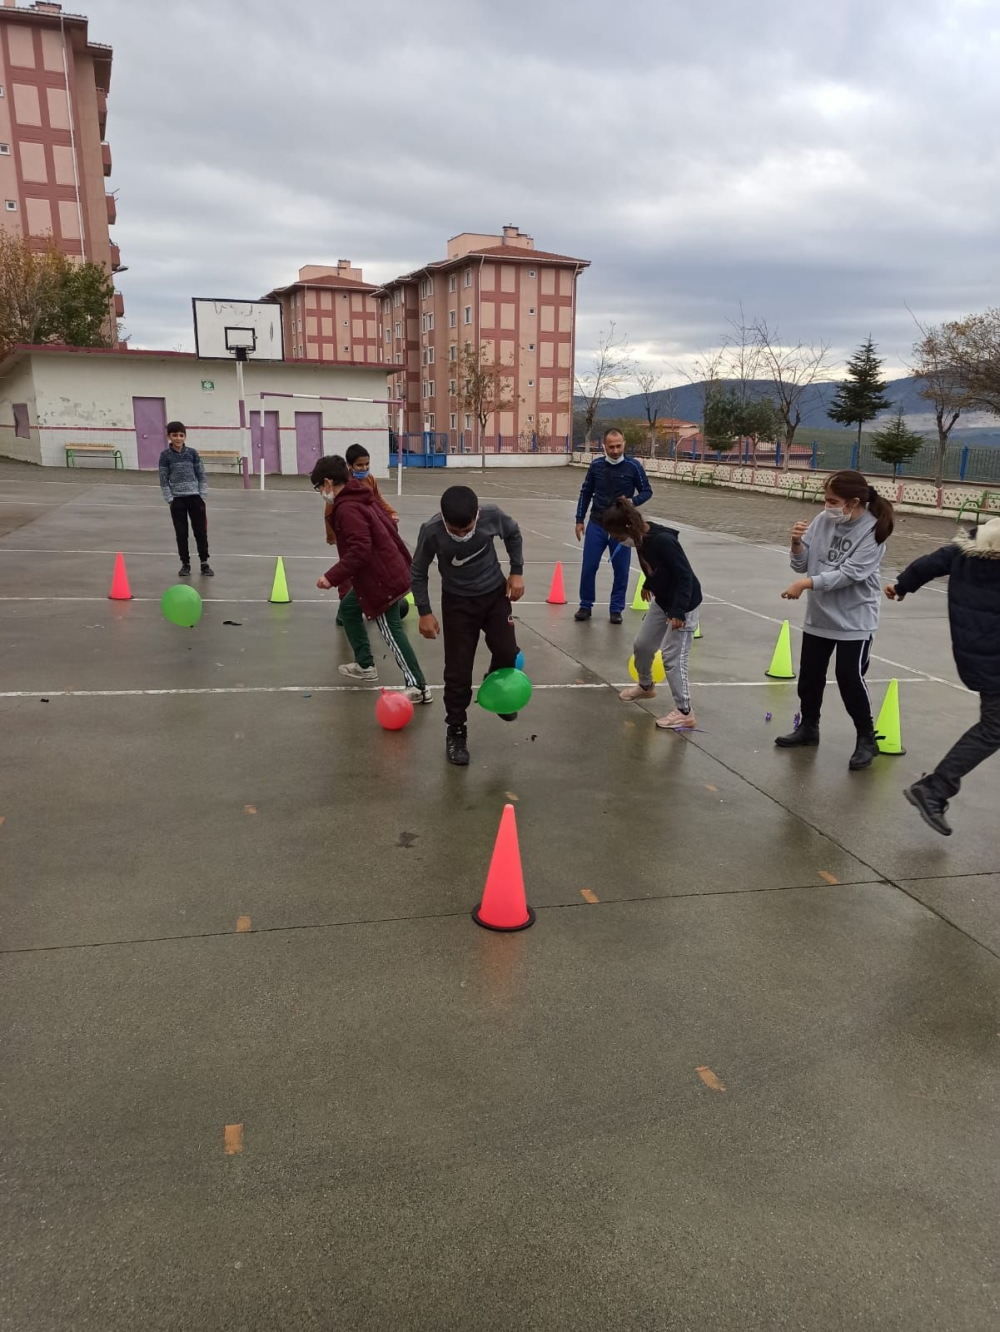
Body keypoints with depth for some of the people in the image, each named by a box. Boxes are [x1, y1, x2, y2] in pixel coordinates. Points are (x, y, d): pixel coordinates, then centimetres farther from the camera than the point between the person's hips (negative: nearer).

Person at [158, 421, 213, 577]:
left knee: (200, 531, 2)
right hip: (177, 499, -1)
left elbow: (201, 476, 4)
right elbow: (163, 480, 0)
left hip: (195, 497, 1)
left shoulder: (192, 453, 1)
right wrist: (170, 499, -6)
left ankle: (204, 563, 11)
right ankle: (185, 564, 14)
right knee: (181, 533, 5)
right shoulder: (165, 455, -1)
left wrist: (202, 496, -2)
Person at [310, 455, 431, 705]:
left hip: (382, 579, -10)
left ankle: (418, 687, 3)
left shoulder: (346, 508, -20)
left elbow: (360, 550, -29)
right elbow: (389, 526, 20)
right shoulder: (363, 497, 11)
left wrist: (332, 577, -26)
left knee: (391, 631, -1)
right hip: (390, 571, 10)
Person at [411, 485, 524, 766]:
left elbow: (513, 534, 2)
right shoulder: (431, 531, -27)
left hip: (495, 593, 2)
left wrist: (517, 572, -2)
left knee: (507, 653, -5)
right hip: (457, 602, -2)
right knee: (458, 670, -1)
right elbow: (418, 572, -9)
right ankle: (456, 732, 15)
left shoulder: (492, 515, -23)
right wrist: (425, 612, -11)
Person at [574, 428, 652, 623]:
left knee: (621, 569, 4)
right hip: (596, 524, 1)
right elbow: (585, 493, 10)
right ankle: (586, 605, 19)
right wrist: (579, 520, 7)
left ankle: (616, 609, 17)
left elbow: (647, 491, 1)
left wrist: (632, 501, -19)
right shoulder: (596, 465, 0)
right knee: (588, 567, 3)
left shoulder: (633, 466, -7)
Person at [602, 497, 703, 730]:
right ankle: (645, 686, 45)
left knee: (672, 656, -9)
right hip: (661, 600, 9)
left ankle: (684, 713, 0)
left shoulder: (663, 541, -32)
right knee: (642, 645, 19)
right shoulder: (641, 538, -6)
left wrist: (679, 612, -32)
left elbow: (685, 576, -29)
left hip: (683, 604, -9)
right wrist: (648, 585, 30)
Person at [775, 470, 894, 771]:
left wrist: (806, 584, -29)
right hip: (819, 615, 5)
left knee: (850, 679, -4)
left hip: (855, 620, -5)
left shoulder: (873, 531, -16)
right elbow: (801, 565, 0)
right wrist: (797, 543, -19)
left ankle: (867, 739, 15)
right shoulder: (822, 521, -4)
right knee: (809, 675, 13)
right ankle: (808, 727, 33)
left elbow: (849, 573, -24)